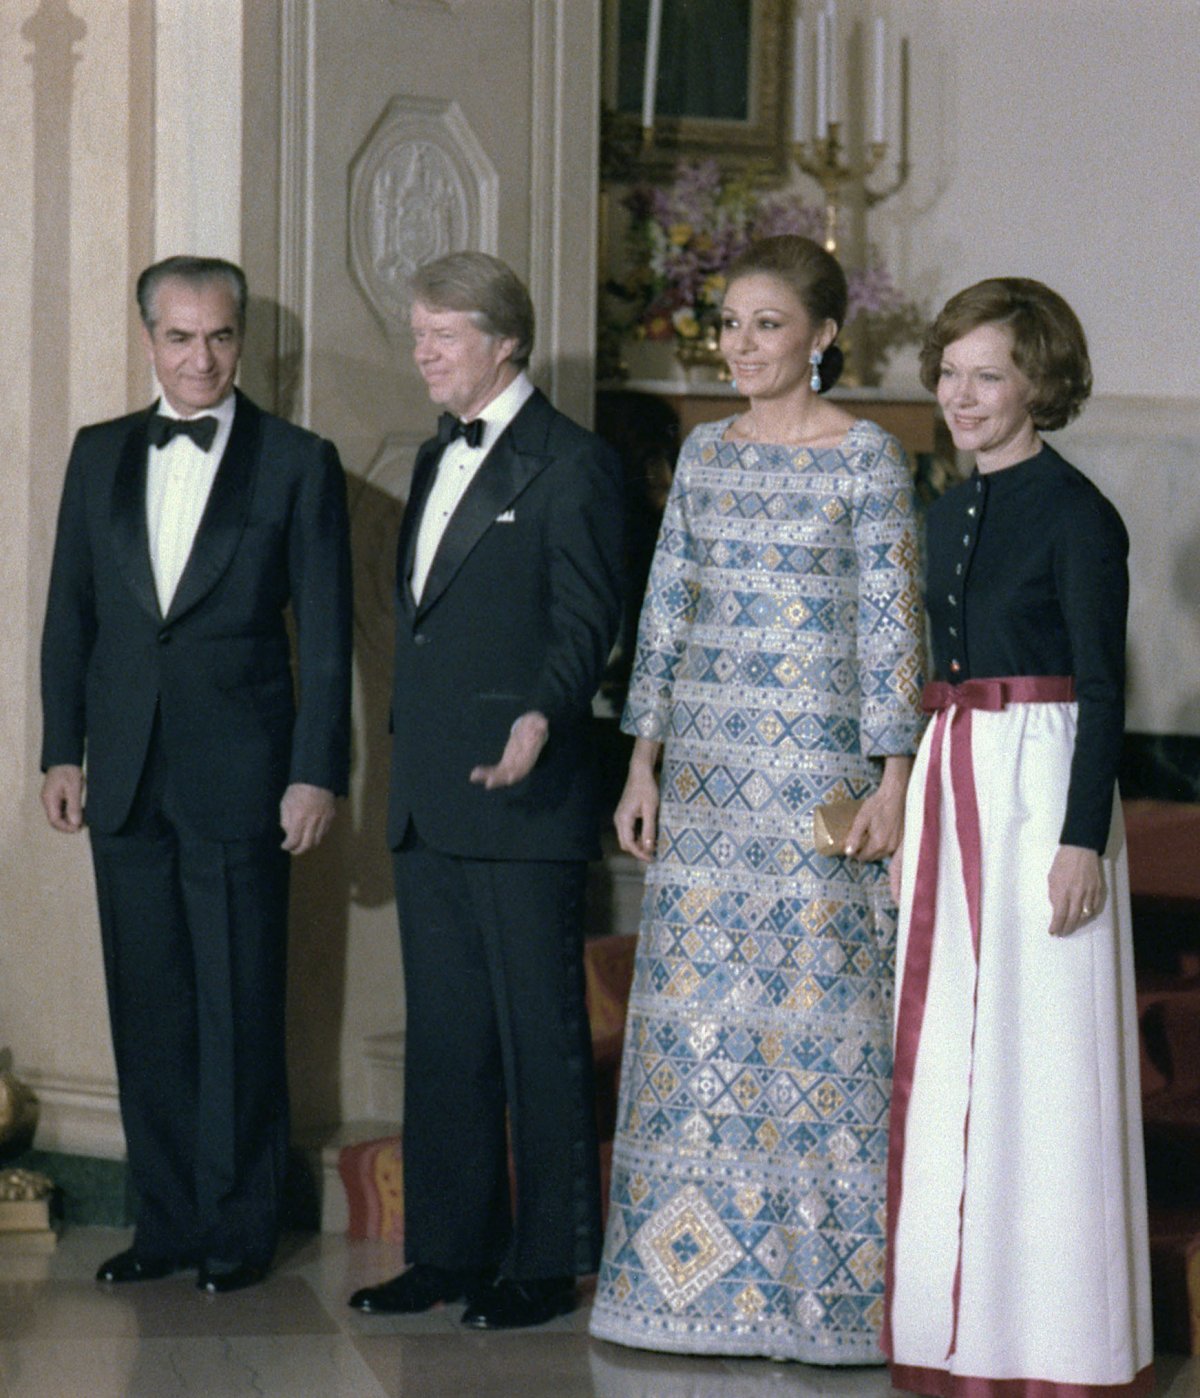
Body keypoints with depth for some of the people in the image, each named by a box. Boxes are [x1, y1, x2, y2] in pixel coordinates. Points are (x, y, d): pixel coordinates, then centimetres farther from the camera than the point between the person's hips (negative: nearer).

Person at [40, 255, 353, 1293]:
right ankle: (168, 1219, 16)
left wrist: (317, 773, -8)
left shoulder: (299, 464, 0)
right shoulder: (101, 456, 11)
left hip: (239, 779, -4)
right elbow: (70, 613, 13)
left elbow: (328, 636, -2)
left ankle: (241, 1226, 10)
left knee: (241, 1011, 0)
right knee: (148, 1010, 7)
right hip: (127, 777, 4)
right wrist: (62, 751, 6)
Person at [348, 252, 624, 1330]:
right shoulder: (437, 460, 19)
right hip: (430, 796, 8)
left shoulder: (571, 464, -7)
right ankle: (450, 1249, 18)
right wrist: (411, 748, 18)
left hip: (523, 796, -8)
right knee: (443, 1031, 11)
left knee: (540, 1033, -2)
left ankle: (549, 1262, 5)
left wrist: (542, 716, -32)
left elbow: (588, 617, -15)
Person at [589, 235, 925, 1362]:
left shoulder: (866, 458, -4)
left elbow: (892, 625, -6)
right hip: (706, 767, 5)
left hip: (820, 766, -5)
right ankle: (700, 1267, 13)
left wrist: (890, 782, -11)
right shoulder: (706, 452, 11)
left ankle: (824, 1281, 6)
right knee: (695, 1005, 5)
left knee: (814, 1003, -3)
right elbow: (666, 610, 13)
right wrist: (643, 764, 8)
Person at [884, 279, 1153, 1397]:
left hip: (1041, 780, -8)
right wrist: (909, 827, 18)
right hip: (950, 783, 8)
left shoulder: (1075, 515, -9)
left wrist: (1082, 838, -18)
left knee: (1037, 1055, -4)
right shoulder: (951, 513, 14)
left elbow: (1102, 687, -12)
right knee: (947, 1051, 9)